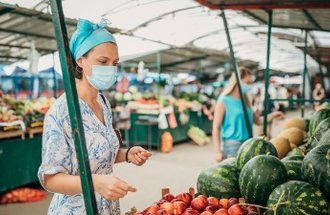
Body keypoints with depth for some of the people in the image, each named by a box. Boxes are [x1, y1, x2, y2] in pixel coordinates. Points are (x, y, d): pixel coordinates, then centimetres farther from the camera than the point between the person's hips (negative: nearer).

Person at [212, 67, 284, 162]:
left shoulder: (246, 101, 12)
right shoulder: (223, 101, -7)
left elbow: (258, 121, 17)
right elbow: (216, 128, -10)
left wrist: (272, 115, -1)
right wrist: (218, 151, -16)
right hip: (231, 146, -6)